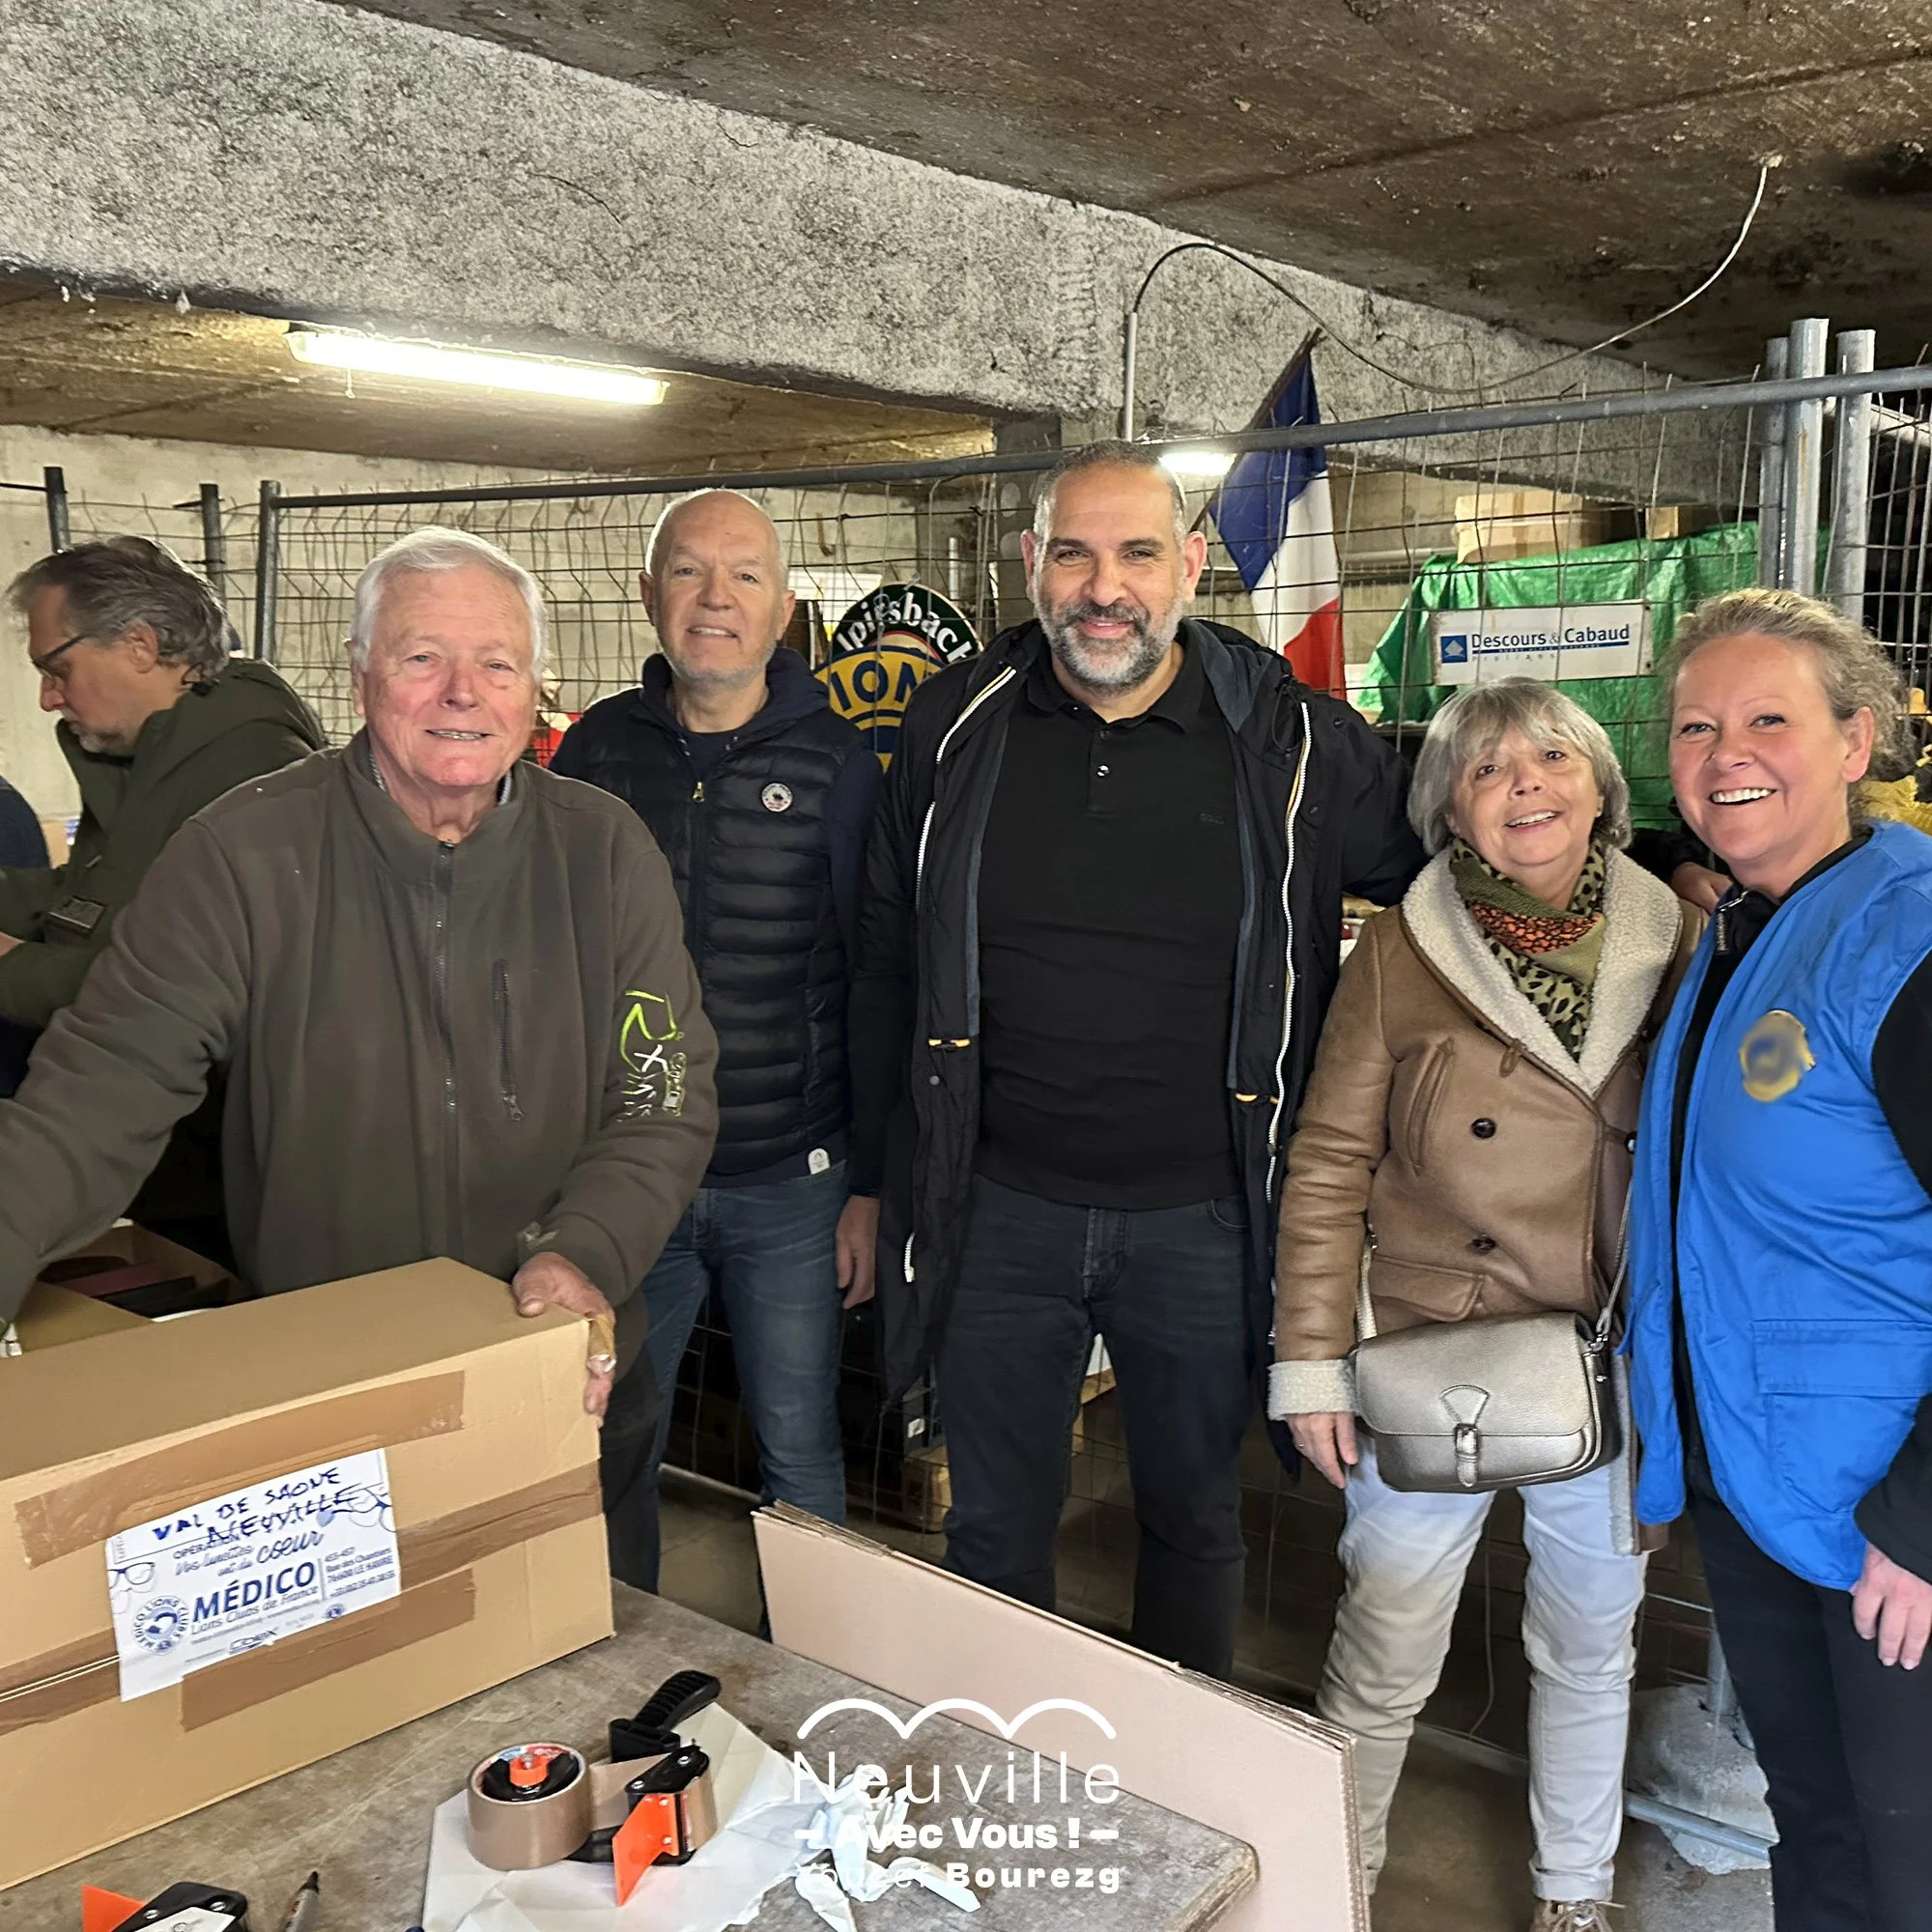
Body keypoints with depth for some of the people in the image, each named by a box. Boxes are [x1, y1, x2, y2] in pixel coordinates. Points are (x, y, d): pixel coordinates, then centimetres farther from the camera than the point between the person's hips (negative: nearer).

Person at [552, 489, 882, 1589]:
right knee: (611, 1451, 13)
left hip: (792, 1186, -2)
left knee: (801, 1456, 9)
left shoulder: (837, 764, -3)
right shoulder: (597, 750, 4)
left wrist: (872, 1186, -4)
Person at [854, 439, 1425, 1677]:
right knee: (995, 1528, 14)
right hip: (999, 1207, 1)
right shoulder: (957, 726, -1)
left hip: (1204, 1217, 0)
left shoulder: (1296, 740, -7)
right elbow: (889, 964, 7)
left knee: (1195, 1520, 19)